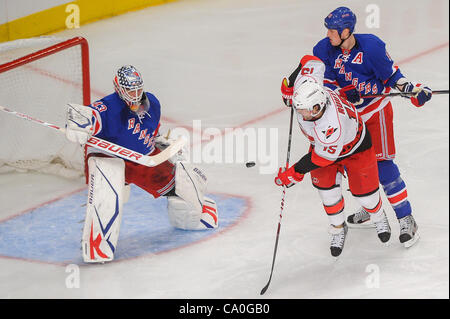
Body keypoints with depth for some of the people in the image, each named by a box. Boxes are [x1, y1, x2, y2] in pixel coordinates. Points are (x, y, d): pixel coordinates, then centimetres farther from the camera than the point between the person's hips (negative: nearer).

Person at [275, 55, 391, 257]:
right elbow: (312, 61, -13)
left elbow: (323, 156, -32)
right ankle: (338, 228, 18)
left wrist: (296, 173, -25)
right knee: (326, 187, -4)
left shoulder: (332, 127, -48)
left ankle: (378, 218, 39)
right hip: (321, 141, 6)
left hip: (354, 146, -6)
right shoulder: (304, 87, -34)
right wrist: (289, 80, 2)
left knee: (364, 191, 5)